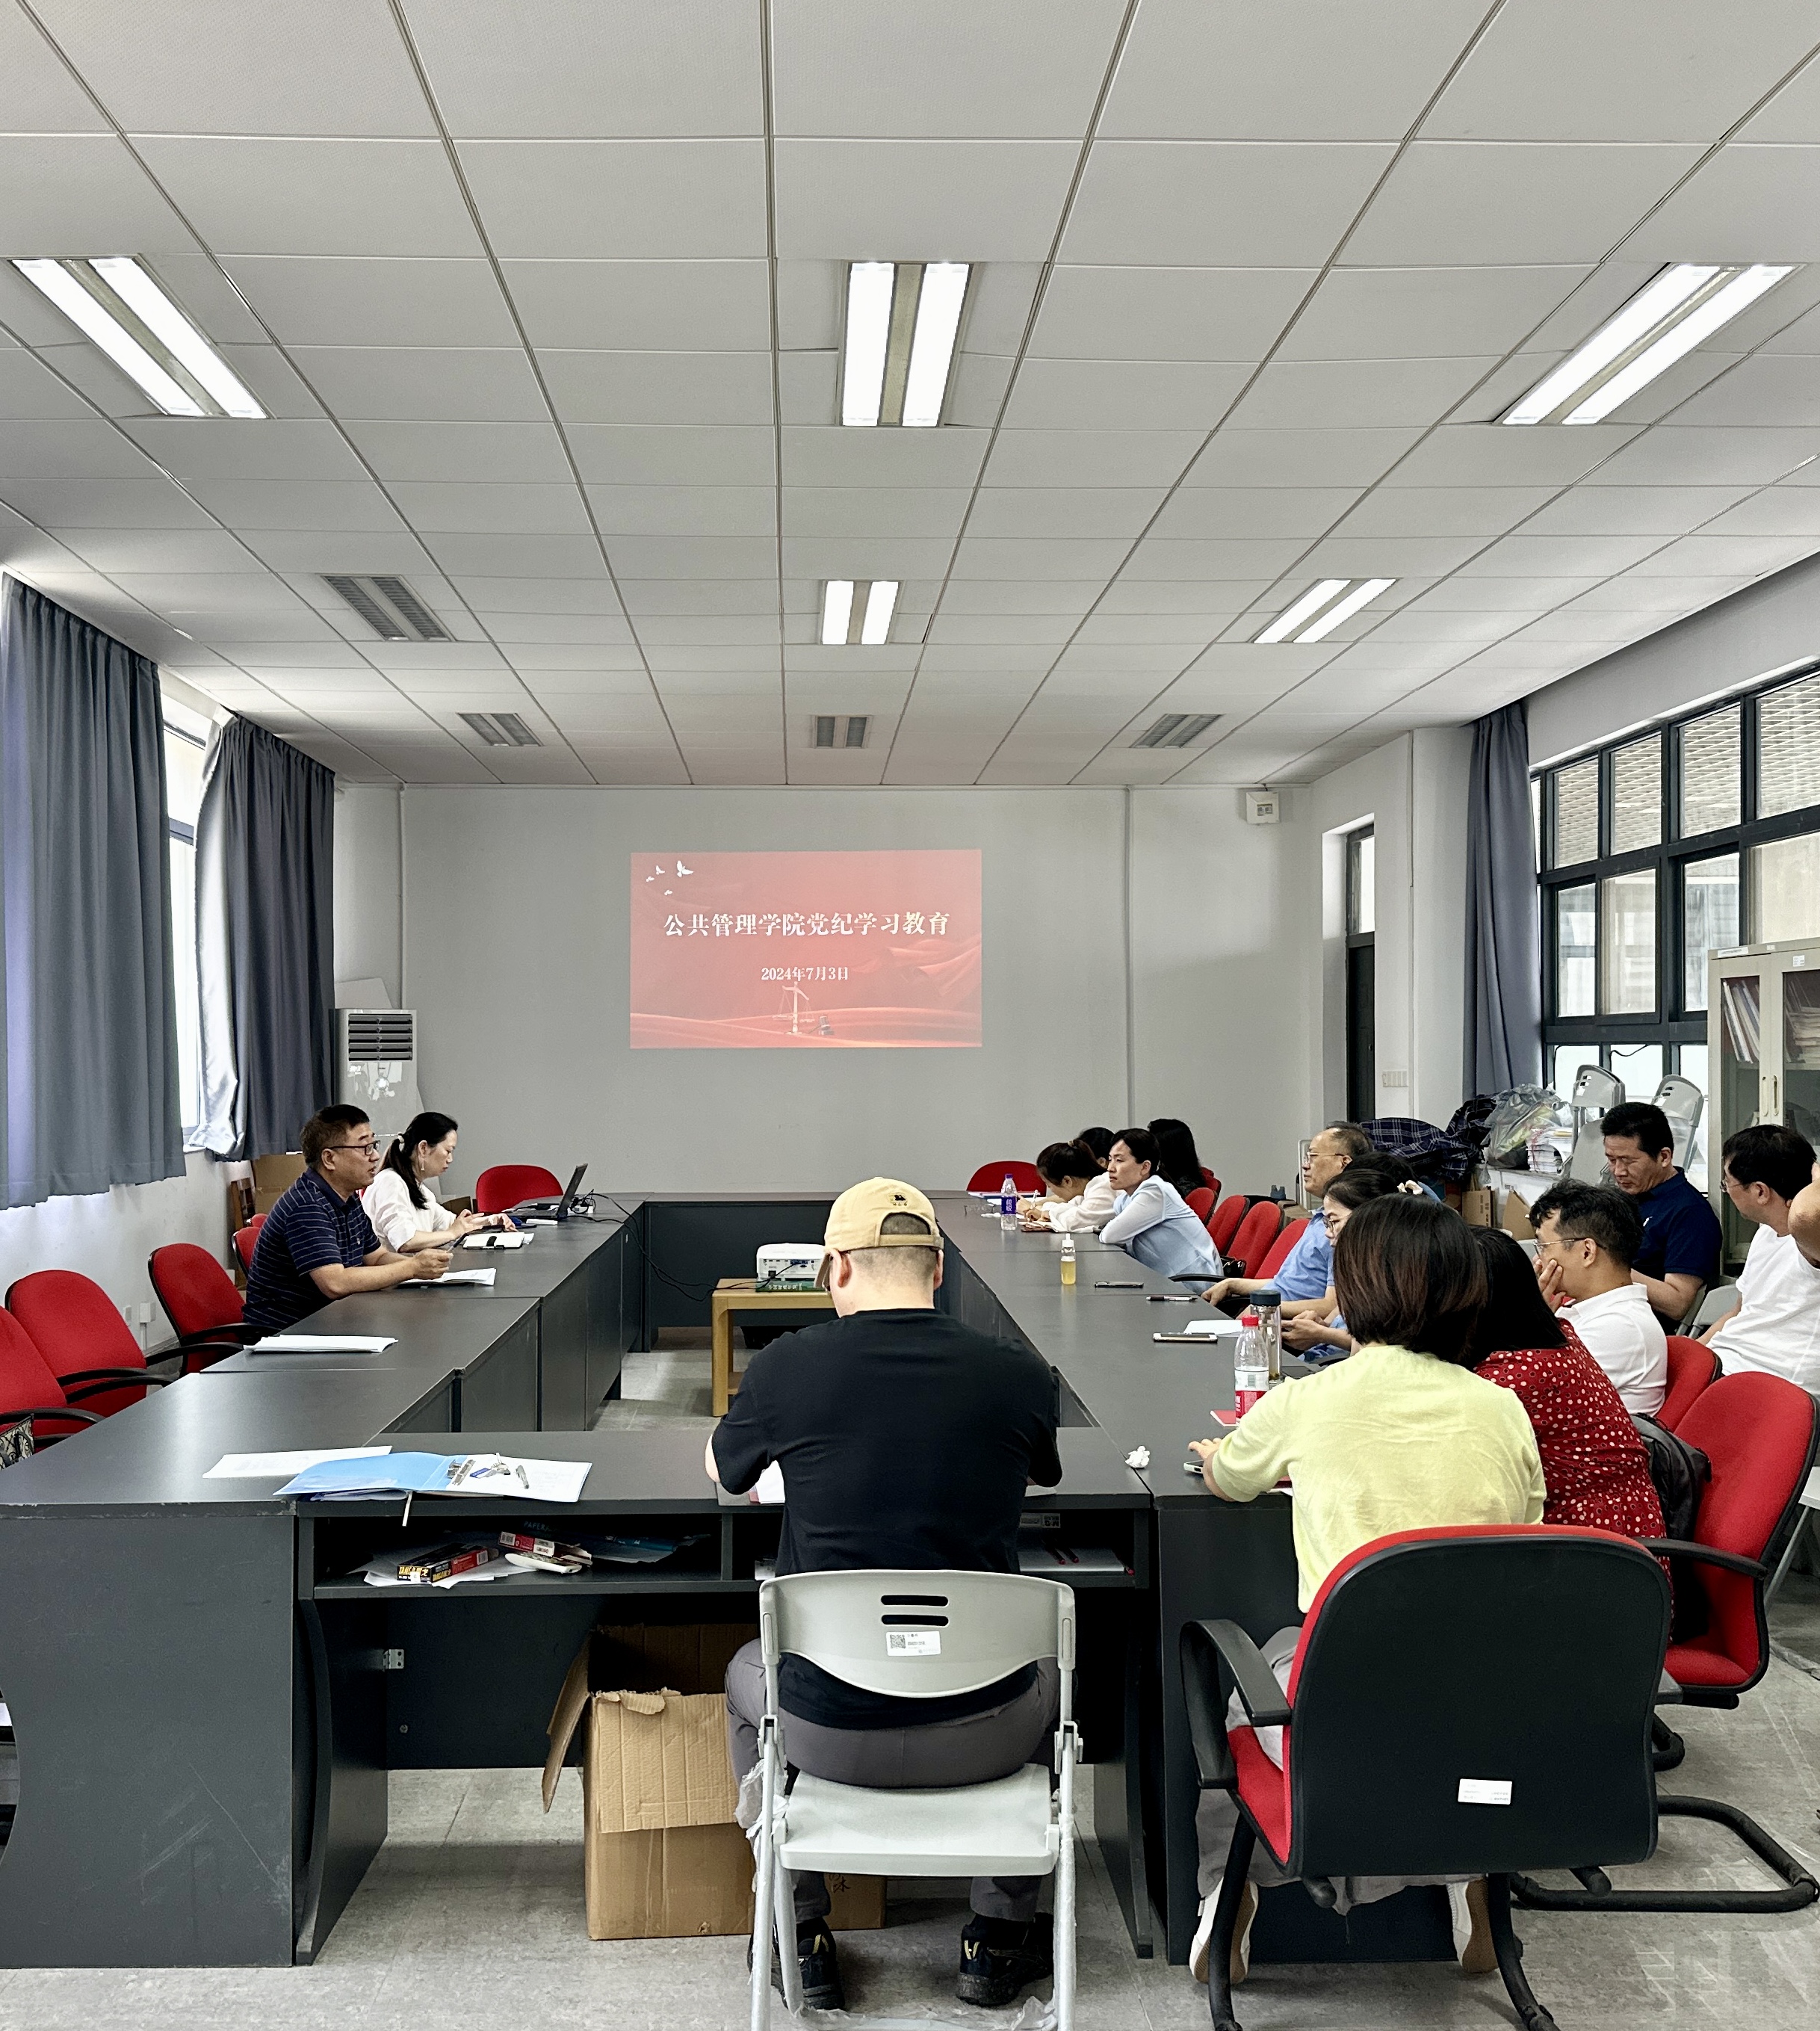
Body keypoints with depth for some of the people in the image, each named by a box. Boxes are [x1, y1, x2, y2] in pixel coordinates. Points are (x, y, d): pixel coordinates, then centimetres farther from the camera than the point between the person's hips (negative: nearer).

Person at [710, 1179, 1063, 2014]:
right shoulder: (1019, 1375, -7)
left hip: (830, 1731, 0)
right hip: (982, 1731, 1)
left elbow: (723, 1473, 13)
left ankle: (799, 1937, 35)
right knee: (1046, 1674, 35)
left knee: (746, 1673, 33)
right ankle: (1001, 1935, 35)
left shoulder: (787, 1365, -10)